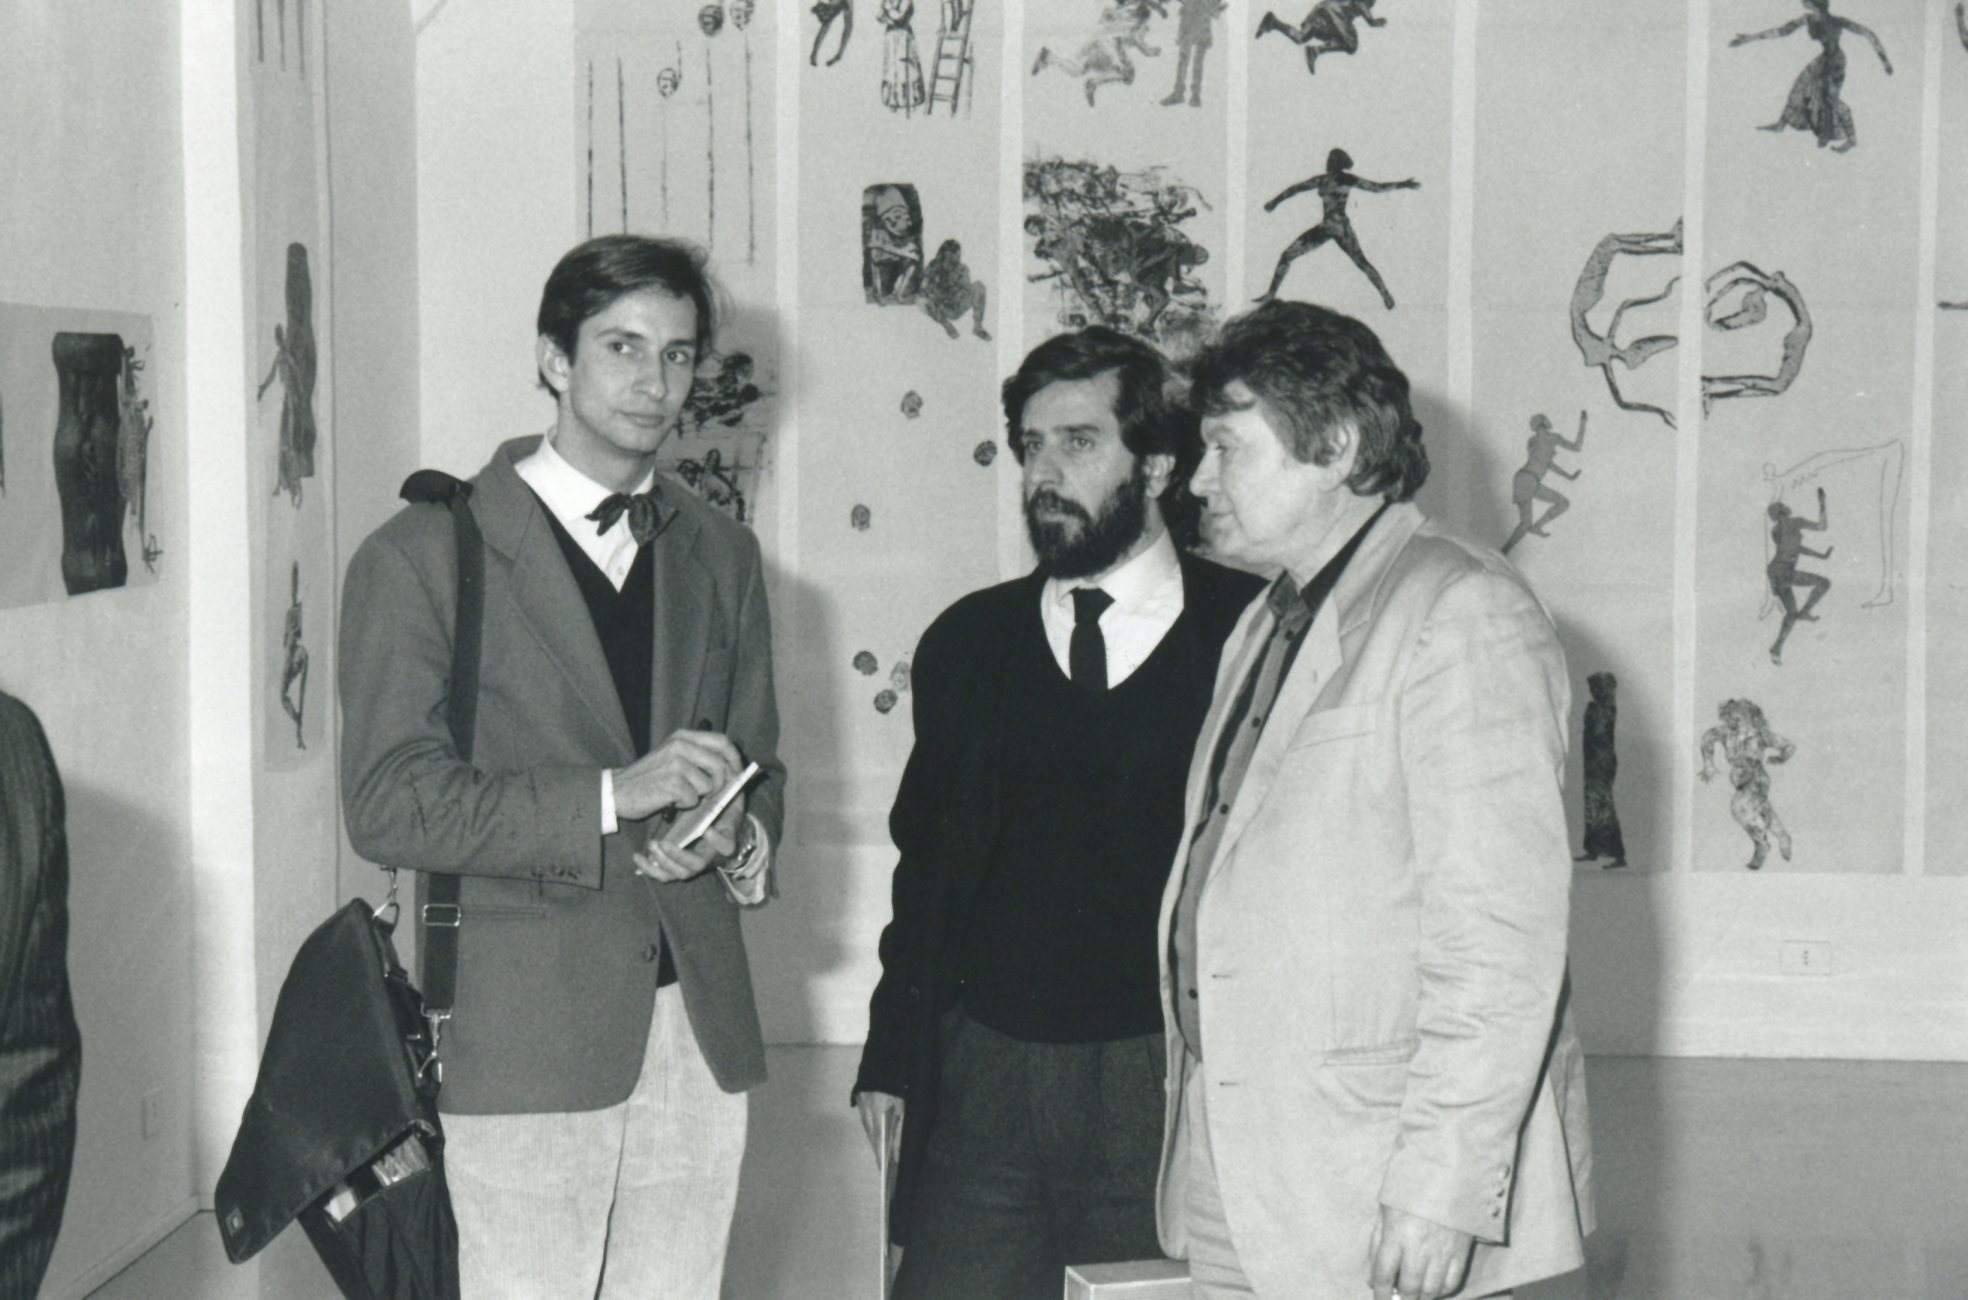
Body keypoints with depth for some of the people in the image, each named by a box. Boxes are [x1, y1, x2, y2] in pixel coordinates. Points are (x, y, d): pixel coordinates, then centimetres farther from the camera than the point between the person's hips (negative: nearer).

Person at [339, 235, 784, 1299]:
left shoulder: (720, 556, 16)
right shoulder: (424, 556, -2)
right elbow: (388, 806, -10)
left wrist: (733, 834, -2)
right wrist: (612, 798, -19)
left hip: (699, 1023, 5)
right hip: (526, 1039, -5)